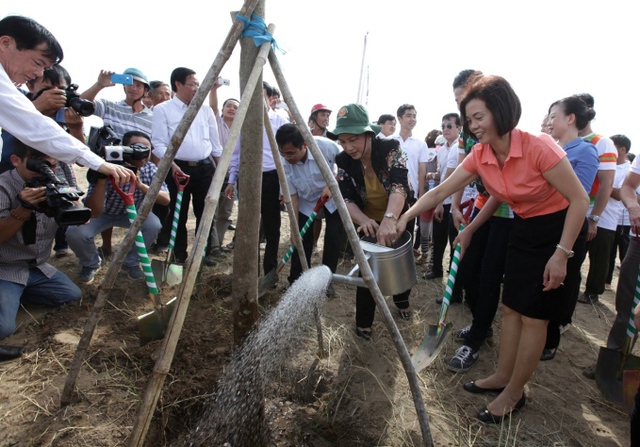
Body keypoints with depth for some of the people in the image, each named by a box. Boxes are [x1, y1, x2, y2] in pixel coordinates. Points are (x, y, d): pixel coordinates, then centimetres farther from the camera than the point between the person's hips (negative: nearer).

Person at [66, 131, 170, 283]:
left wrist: (141, 185, -44)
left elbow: (166, 199, -30)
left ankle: (131, 262, 2)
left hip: (131, 212, 2)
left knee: (153, 225, -26)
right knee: (75, 233, -27)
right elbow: (93, 212, -39)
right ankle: (91, 264, 10)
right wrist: (102, 178, -49)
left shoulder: (150, 169, -21)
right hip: (102, 213, -2)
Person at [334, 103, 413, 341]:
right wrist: (364, 220, -41)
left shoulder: (390, 148, -27)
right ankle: (363, 323, 19)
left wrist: (390, 220, -57)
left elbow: (400, 185, -40)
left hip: (399, 218, -1)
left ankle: (401, 299, 49)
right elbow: (346, 199, -21)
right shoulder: (342, 161, -18)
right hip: (368, 221, 1)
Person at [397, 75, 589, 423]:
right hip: (522, 229, 6)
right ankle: (502, 376, 28)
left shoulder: (539, 148, -27)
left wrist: (562, 253, -22)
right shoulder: (479, 156, -8)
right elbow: (440, 191, -6)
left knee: (533, 314, 0)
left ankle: (514, 394, 15)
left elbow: (579, 199, -21)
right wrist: (405, 217, -15)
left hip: (556, 232, -6)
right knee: (511, 308, 11)